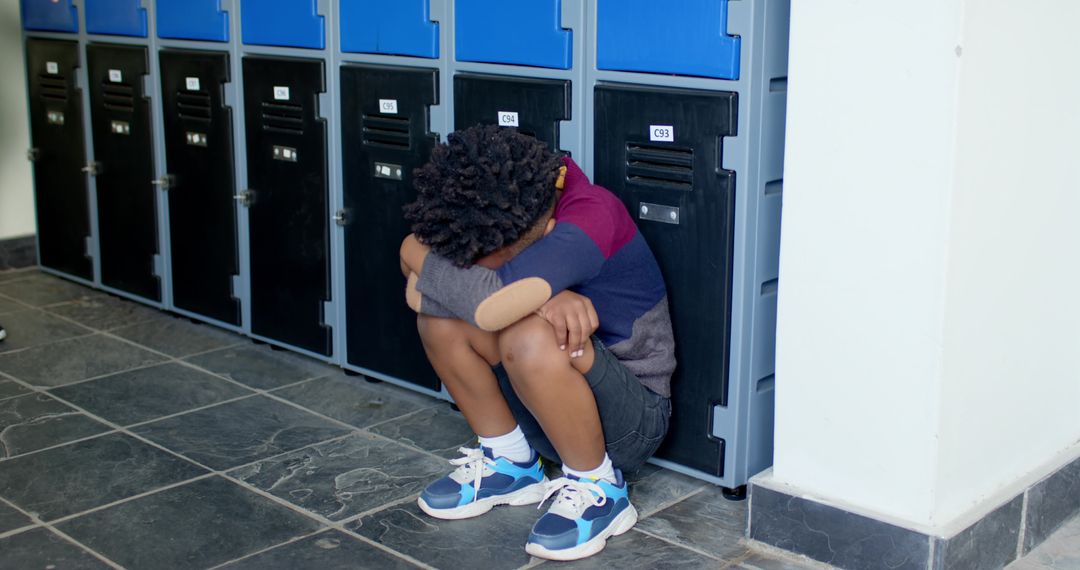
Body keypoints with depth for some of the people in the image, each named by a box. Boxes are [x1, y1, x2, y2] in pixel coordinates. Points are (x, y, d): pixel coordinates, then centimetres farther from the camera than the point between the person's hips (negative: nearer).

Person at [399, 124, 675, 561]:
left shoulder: (591, 216, -30)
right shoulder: (502, 219, -10)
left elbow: (490, 306, -43)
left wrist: (419, 256, -22)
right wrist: (543, 296, -35)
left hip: (632, 417, -6)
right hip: (545, 406, 7)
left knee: (530, 338, -36)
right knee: (440, 315, -15)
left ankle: (599, 489, -11)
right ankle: (510, 462, 4)